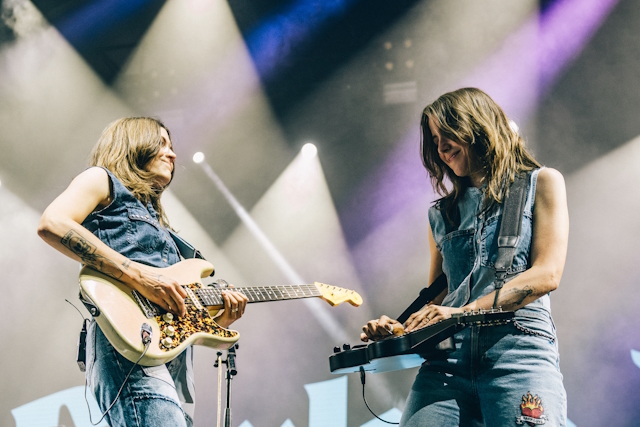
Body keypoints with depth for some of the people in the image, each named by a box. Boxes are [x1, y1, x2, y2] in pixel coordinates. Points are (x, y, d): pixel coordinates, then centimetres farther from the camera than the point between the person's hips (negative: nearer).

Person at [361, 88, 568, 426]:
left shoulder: (541, 183, 13)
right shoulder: (442, 213, 25)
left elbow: (547, 274, 0)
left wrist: (463, 311, -10)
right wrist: (401, 328, 5)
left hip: (518, 348, -3)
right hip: (448, 357, 4)